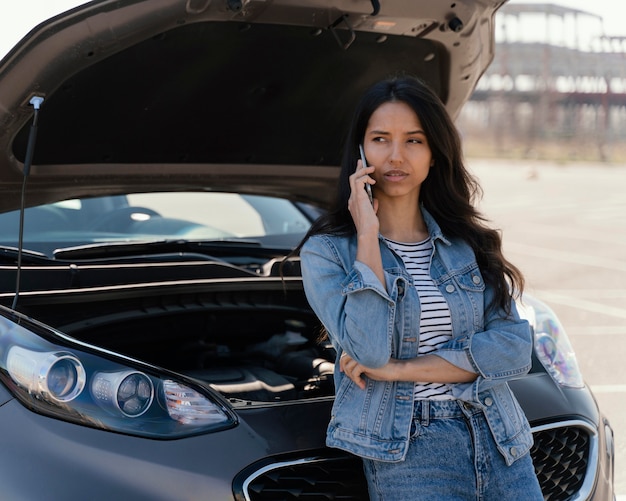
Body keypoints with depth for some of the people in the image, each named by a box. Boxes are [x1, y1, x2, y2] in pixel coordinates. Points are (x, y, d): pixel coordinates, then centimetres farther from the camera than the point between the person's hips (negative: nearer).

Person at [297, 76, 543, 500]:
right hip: (407, 449, -3)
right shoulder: (327, 252, -1)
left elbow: (515, 349, -3)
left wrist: (398, 369, -11)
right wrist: (367, 234, -13)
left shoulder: (470, 243, 9)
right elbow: (369, 350, -16)